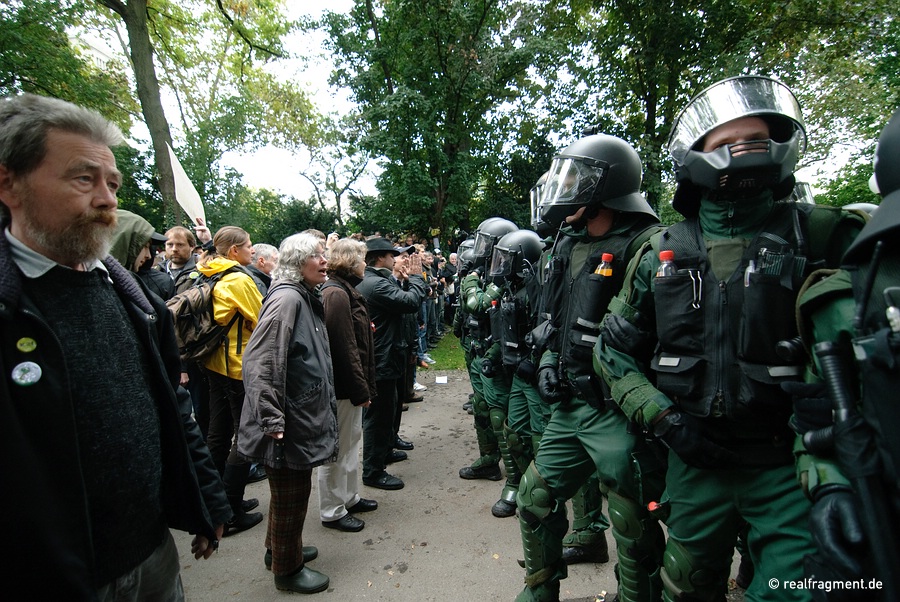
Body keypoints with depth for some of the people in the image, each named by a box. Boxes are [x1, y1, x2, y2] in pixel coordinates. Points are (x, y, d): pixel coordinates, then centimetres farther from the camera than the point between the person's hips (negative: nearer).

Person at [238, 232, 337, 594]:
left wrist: (322, 408, 23)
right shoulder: (286, 299, -20)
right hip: (289, 421, -9)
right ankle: (287, 570, 27)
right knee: (291, 495, 7)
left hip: (304, 414, 9)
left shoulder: (308, 299, 11)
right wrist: (272, 420, -26)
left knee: (293, 490, 24)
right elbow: (259, 362, -27)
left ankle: (283, 548, 44)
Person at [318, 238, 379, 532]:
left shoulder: (345, 290, 13)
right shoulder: (336, 294, -19)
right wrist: (361, 389, -18)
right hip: (342, 386, -11)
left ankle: (349, 497, 37)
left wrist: (362, 385, 15)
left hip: (350, 383, 11)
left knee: (351, 440, 21)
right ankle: (332, 511, 19)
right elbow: (344, 348, -23)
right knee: (338, 447, 3)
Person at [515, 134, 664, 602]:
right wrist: (548, 361, 7)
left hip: (618, 415, -8)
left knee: (634, 531, 9)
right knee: (535, 499, 17)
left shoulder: (644, 247, -16)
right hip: (570, 406, 8)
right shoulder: (569, 246, 11)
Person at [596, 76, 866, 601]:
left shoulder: (821, 236, -5)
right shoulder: (662, 253, 1)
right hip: (694, 458, 3)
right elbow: (615, 349, 5)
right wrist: (662, 417, -6)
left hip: (789, 465, -2)